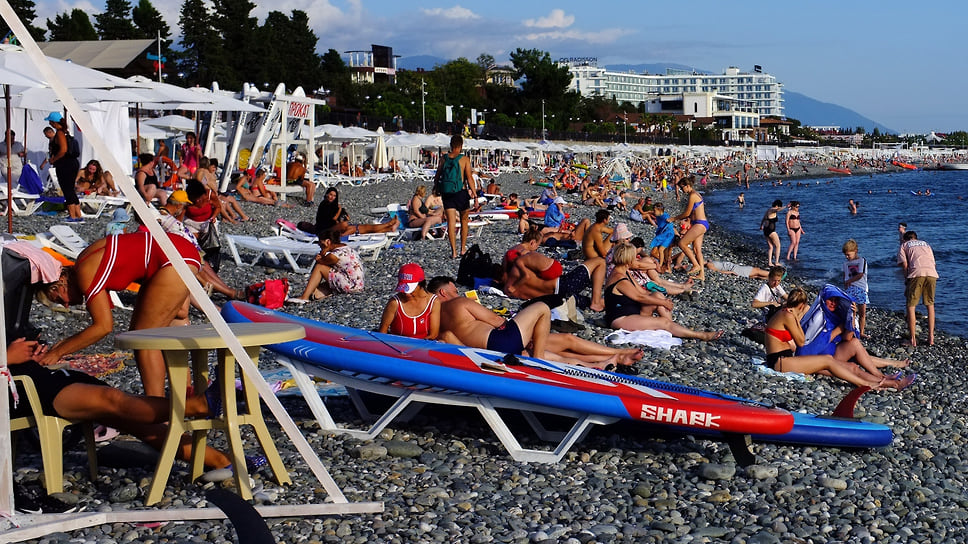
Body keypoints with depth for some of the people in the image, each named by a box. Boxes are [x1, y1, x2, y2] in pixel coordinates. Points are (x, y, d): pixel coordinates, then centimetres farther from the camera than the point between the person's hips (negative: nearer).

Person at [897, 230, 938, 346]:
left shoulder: (904, 245, 21)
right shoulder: (926, 244, 33)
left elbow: (904, 264, 5)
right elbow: (933, 262, 24)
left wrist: (906, 279, 14)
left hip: (916, 273, -4)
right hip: (932, 273, 4)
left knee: (911, 306, 4)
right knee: (930, 305, 16)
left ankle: (913, 339, 0)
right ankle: (931, 337, 13)